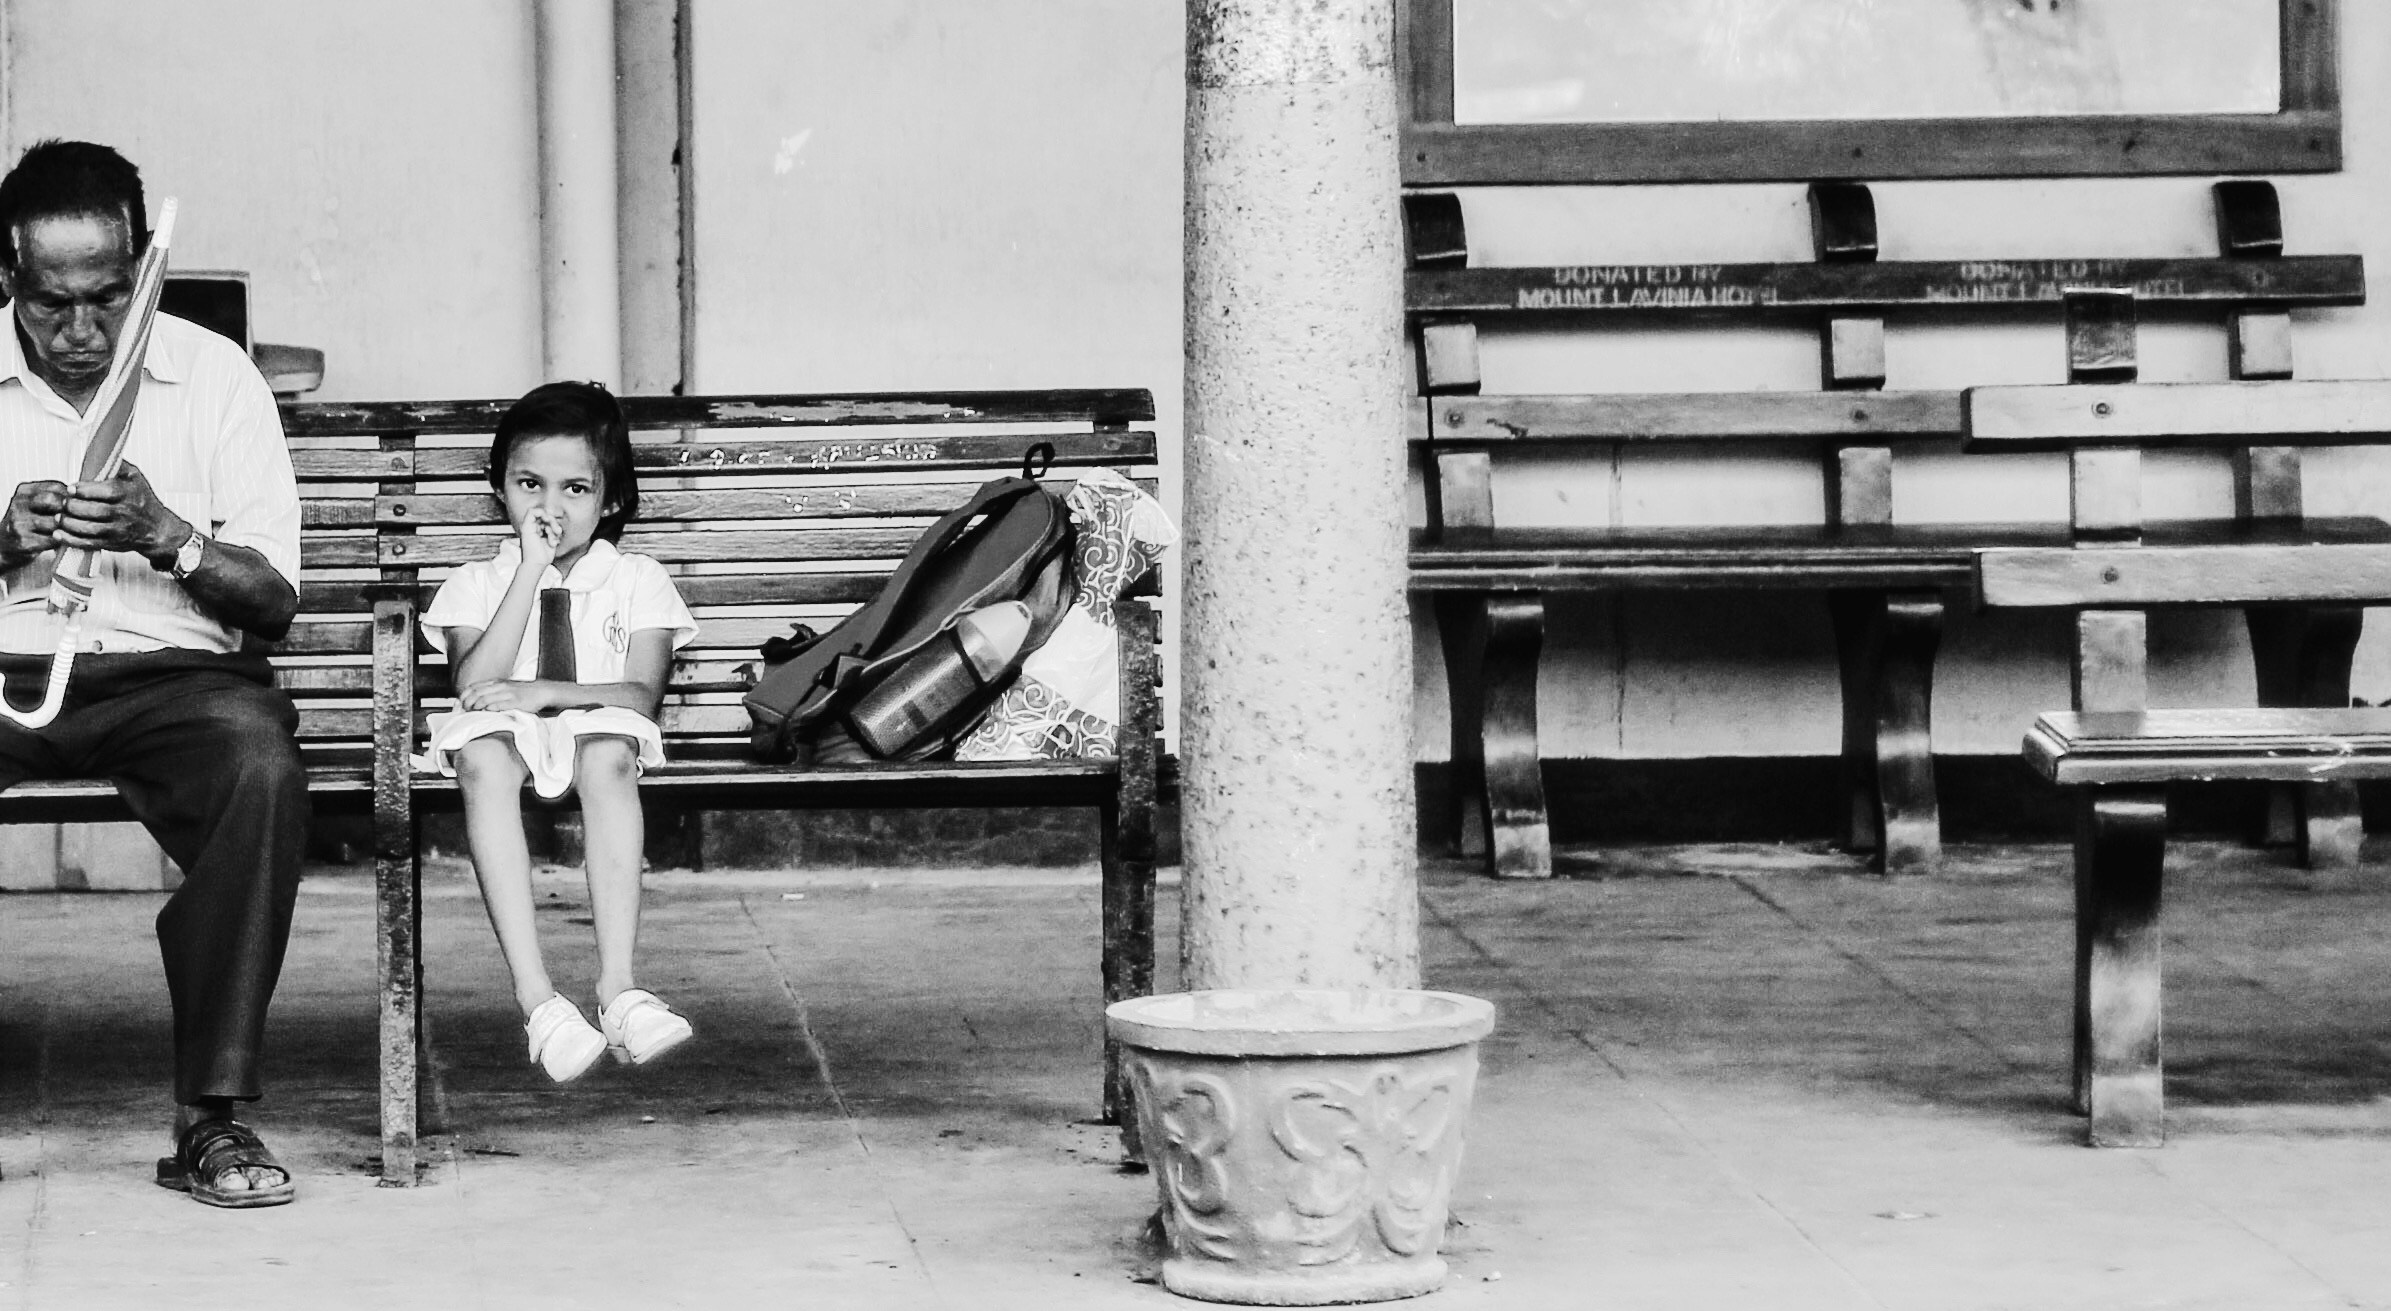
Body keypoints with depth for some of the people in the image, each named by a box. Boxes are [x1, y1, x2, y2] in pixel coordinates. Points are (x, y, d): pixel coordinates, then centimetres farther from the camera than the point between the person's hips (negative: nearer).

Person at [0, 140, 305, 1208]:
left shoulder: (214, 376, 6)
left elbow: (275, 601, 4)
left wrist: (165, 536, -15)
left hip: (171, 674, 0)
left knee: (260, 767, -34)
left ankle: (210, 1118, -26)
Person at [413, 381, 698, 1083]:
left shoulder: (637, 581, 14)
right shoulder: (475, 583, 16)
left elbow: (642, 694, -1)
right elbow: (473, 683, -4)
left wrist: (546, 692, -17)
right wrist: (532, 570, -5)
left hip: (596, 729, 0)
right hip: (501, 732, 0)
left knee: (608, 756, -37)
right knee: (481, 757, -37)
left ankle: (618, 985, -46)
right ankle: (534, 995, -47)